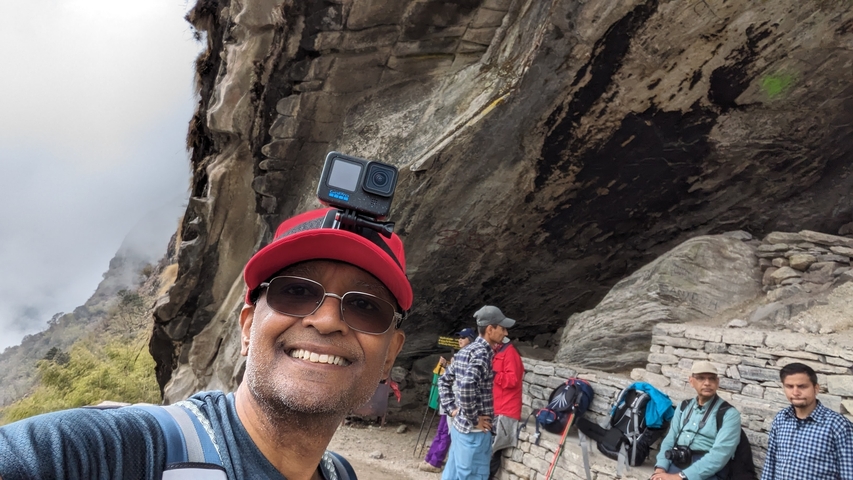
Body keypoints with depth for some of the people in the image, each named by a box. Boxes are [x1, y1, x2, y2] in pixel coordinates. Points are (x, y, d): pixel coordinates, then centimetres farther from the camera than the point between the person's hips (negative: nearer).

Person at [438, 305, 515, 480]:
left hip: (458, 425, 9)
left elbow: (444, 381, 18)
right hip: (474, 430, -9)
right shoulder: (482, 353, -18)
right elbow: (466, 386, -32)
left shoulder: (465, 351, 10)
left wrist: (451, 409, 13)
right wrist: (474, 419, -20)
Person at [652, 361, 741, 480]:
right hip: (674, 467, 4)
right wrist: (660, 468, -7)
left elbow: (719, 455, -13)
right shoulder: (683, 408, 15)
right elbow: (669, 440, 12)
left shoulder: (729, 414, -2)